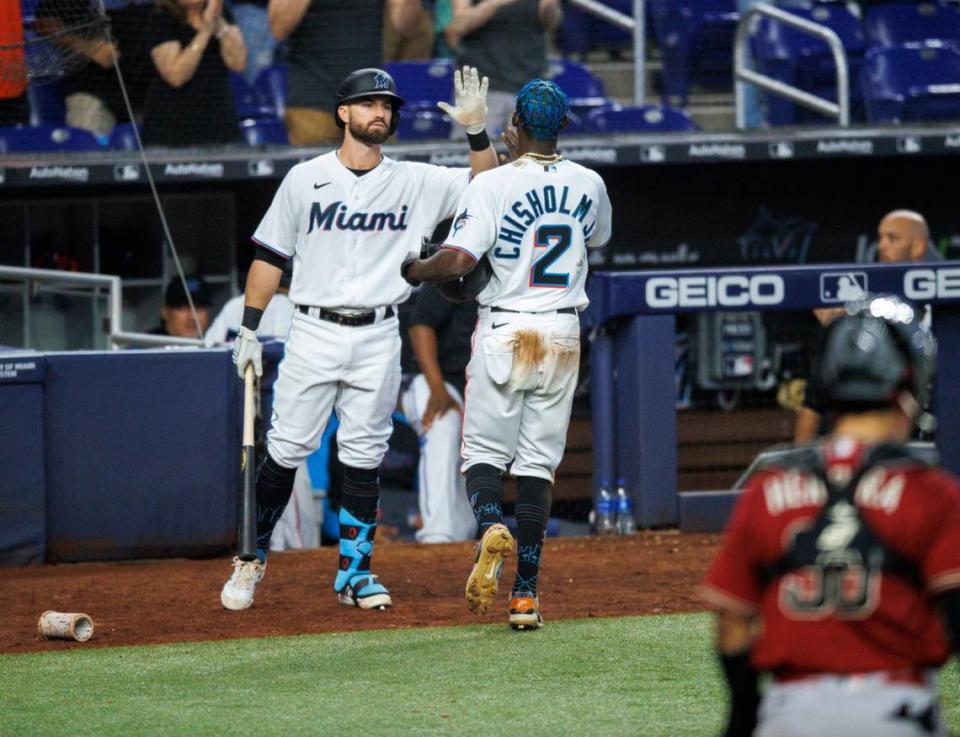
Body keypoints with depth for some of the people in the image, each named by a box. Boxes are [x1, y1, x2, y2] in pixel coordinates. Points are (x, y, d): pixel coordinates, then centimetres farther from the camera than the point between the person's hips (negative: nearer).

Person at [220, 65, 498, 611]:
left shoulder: (417, 183, 5)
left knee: (365, 458, 3)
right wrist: (249, 330, 3)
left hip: (378, 338, 1)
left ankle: (355, 572, 11)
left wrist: (476, 130, -17)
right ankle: (253, 557, 12)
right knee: (287, 450, -2)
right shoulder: (305, 179, 4)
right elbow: (270, 257, 7)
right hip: (314, 333, -1)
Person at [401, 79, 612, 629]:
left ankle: (492, 527, -28)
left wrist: (410, 271, -1)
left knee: (484, 452, 6)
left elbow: (456, 262, -19)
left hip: (504, 333, -3)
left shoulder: (494, 185, -11)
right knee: (539, 463, 6)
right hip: (562, 335, 3)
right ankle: (526, 593, 0)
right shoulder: (590, 185, 4)